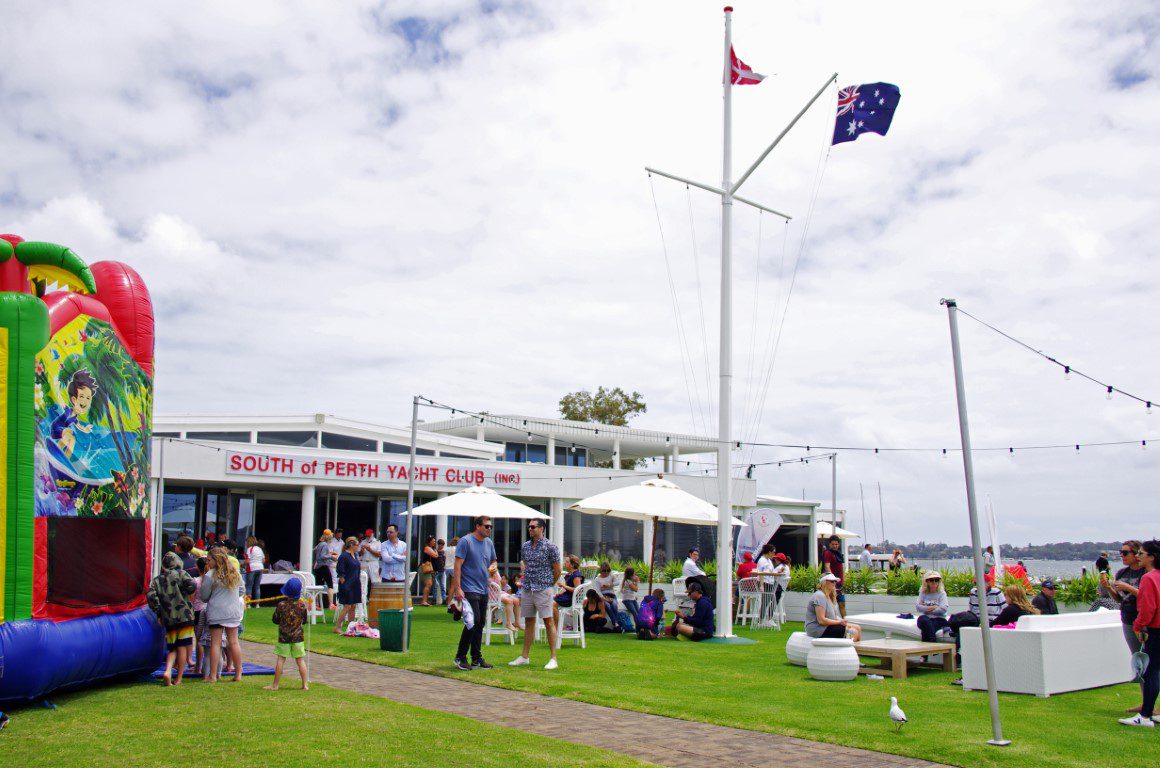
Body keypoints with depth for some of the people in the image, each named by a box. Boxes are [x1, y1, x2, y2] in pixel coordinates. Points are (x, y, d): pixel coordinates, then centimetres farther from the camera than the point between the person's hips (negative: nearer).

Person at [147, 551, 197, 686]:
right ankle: (179, 678, 3)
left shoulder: (156, 580, 11)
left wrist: (158, 613, 4)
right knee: (182, 647, 2)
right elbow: (191, 585, -15)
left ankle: (168, 671, -11)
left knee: (172, 649, 13)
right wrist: (186, 592, 7)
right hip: (184, 616, -3)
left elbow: (150, 595, -3)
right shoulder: (180, 573, 1)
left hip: (168, 620, 3)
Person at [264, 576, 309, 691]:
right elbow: (304, 621, 6)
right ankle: (305, 684, 8)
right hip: (298, 636, 2)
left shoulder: (281, 605, -12)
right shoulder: (302, 605, -6)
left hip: (284, 637, -2)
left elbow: (275, 620, -1)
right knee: (300, 660, 7)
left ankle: (275, 685, 10)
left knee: (280, 660, 5)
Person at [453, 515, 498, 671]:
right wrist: (458, 588, -17)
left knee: (480, 623, 10)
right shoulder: (465, 541, -9)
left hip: (483, 590, 7)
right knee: (473, 621, -13)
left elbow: (493, 562, 27)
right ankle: (460, 657, -2)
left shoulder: (489, 543, 13)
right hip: (469, 590, -7)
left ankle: (477, 658, 18)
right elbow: (458, 565, -12)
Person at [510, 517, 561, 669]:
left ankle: (553, 658, -3)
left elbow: (557, 570, -2)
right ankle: (525, 657, 17)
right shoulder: (525, 546, 10)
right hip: (527, 589, 6)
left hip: (543, 590, -6)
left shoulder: (550, 547, -7)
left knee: (549, 622, -5)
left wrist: (549, 585, 5)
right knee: (529, 622, 11)